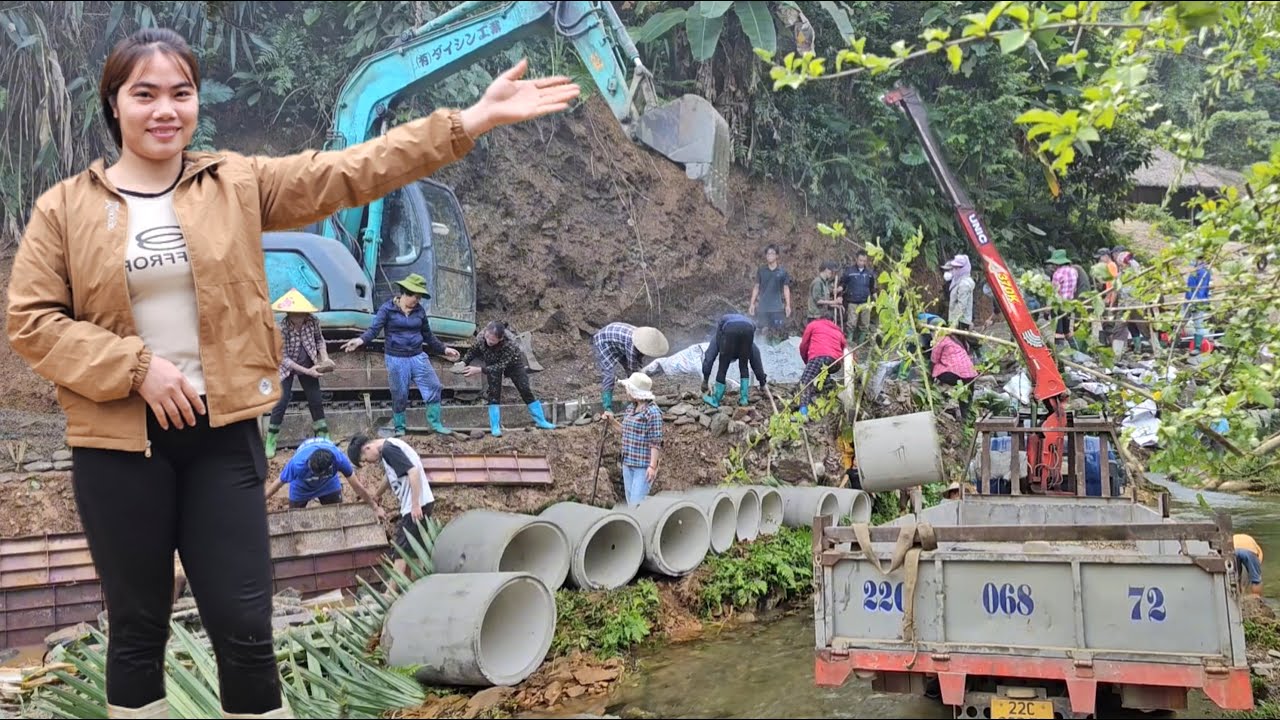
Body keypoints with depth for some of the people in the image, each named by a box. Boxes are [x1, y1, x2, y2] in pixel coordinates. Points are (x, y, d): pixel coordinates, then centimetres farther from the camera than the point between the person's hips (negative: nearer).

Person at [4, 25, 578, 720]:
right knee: (137, 626, 14)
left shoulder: (238, 182, 3)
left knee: (245, 628, 5)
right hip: (119, 443, 0)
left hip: (222, 433, 0)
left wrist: (470, 120, -12)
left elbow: (353, 170, -4)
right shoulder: (65, 207, 2)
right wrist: (135, 367, -14)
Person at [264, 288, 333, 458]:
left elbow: (319, 339, 0)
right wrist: (306, 371, -27)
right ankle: (271, 440, 9)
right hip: (287, 368, -3)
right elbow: (283, 358, -24)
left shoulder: (312, 322, -20)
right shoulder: (281, 329, -30)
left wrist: (324, 358, -16)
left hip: (308, 366, 3)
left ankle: (323, 436, 22)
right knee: (281, 402, -7)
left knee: (316, 400, 8)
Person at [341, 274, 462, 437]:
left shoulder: (419, 310, 5)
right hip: (396, 358, -4)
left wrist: (443, 349, 18)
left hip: (418, 356, 4)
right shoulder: (388, 309, -8)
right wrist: (360, 340, -34)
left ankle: (435, 423, 15)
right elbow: (374, 329, -15)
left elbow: (428, 335, 15)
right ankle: (399, 428, 20)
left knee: (433, 386, 1)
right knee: (399, 395, 4)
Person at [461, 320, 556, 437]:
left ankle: (541, 421, 11)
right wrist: (464, 362, -28)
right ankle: (495, 427, -2)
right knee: (493, 392, -9)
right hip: (492, 363, 2)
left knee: (526, 391, -1)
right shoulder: (481, 336, -33)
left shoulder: (510, 343, -44)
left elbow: (500, 366, -39)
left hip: (512, 362, -2)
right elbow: (473, 351, -12)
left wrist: (480, 370, -45)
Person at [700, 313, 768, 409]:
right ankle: (743, 399, 23)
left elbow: (709, 357, 31)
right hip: (748, 328, 2)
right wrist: (762, 382, 51)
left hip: (730, 329, -2)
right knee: (743, 366, 24)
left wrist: (705, 379, 30)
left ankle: (715, 401, 22)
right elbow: (756, 360, 46)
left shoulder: (718, 335, 42)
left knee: (723, 367, 13)